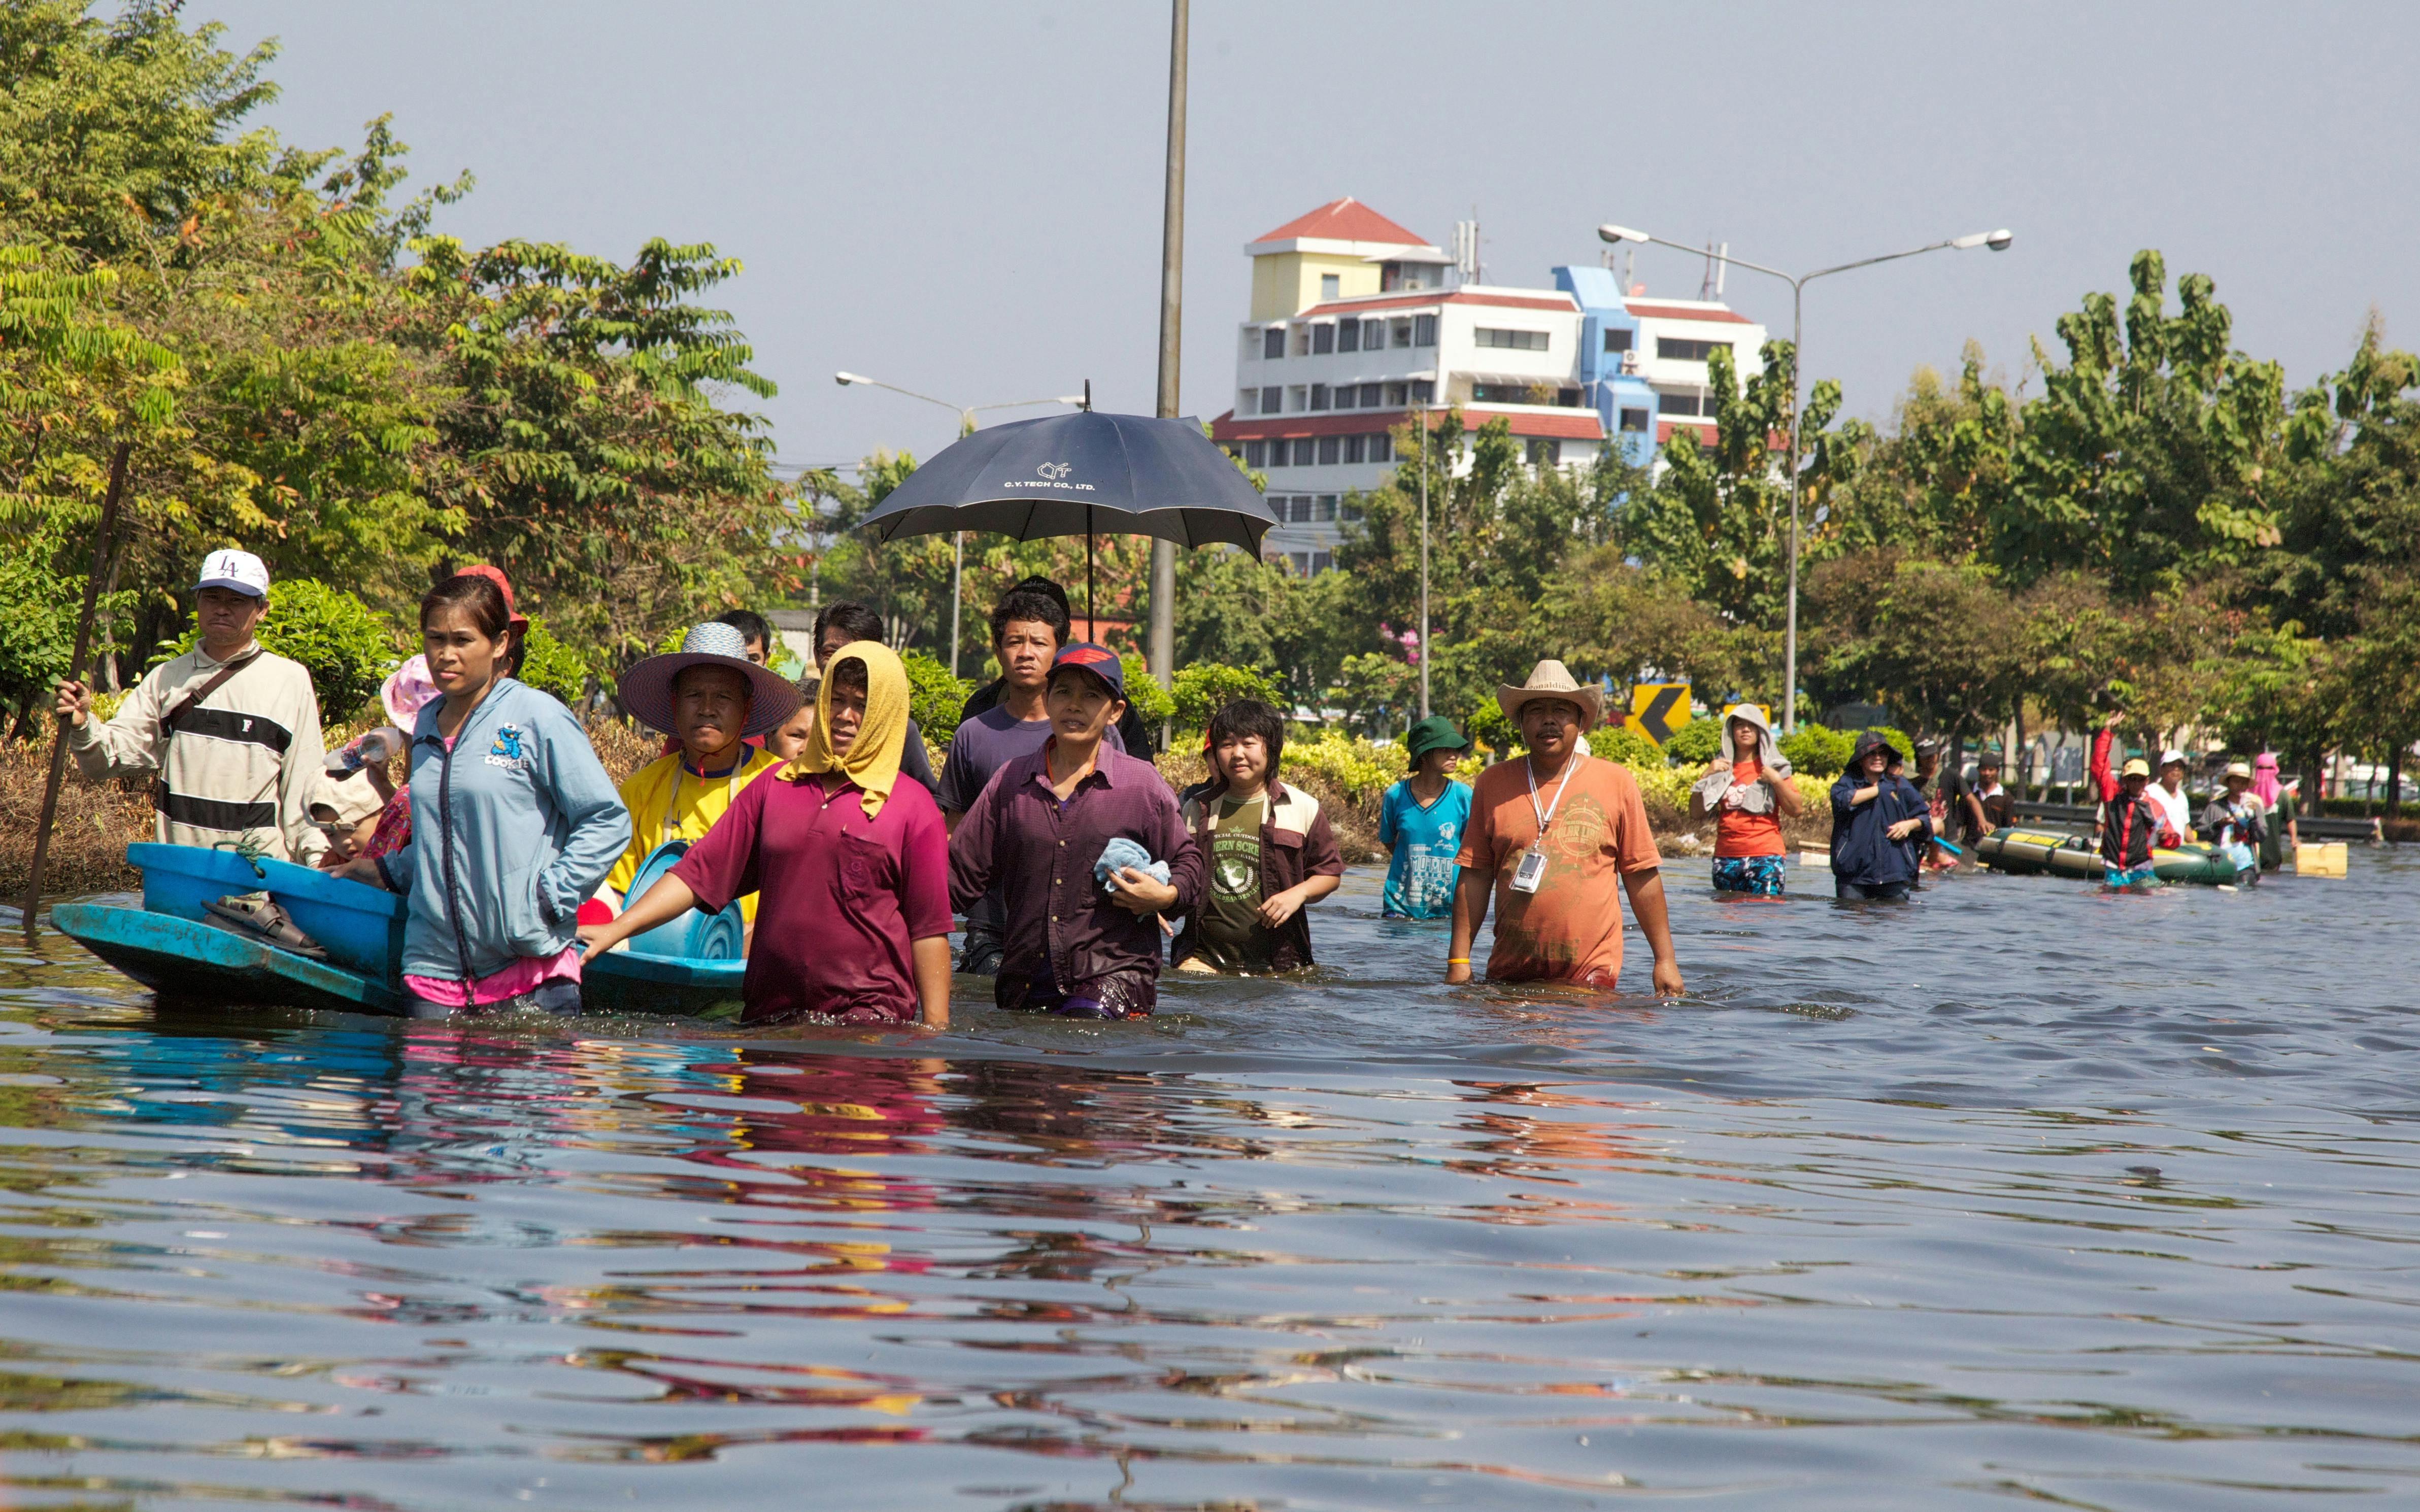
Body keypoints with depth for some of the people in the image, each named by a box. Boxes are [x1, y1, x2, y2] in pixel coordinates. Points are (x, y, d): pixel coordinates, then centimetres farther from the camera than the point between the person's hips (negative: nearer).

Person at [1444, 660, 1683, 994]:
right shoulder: (1493, 784, 7)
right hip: (1510, 972, 2)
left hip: (1592, 968, -1)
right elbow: (1474, 877, 7)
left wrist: (1665, 960, 3)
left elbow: (1642, 877, 5)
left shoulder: (1616, 782, 4)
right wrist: (1458, 960, 1)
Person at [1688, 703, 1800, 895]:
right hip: (1726, 858, 4)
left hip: (1765, 857, -4)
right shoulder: (1720, 768, 14)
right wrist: (1706, 776, 0)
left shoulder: (1773, 768, 7)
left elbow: (1796, 810, -1)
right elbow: (1695, 814, 9)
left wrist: (1776, 780, -11)